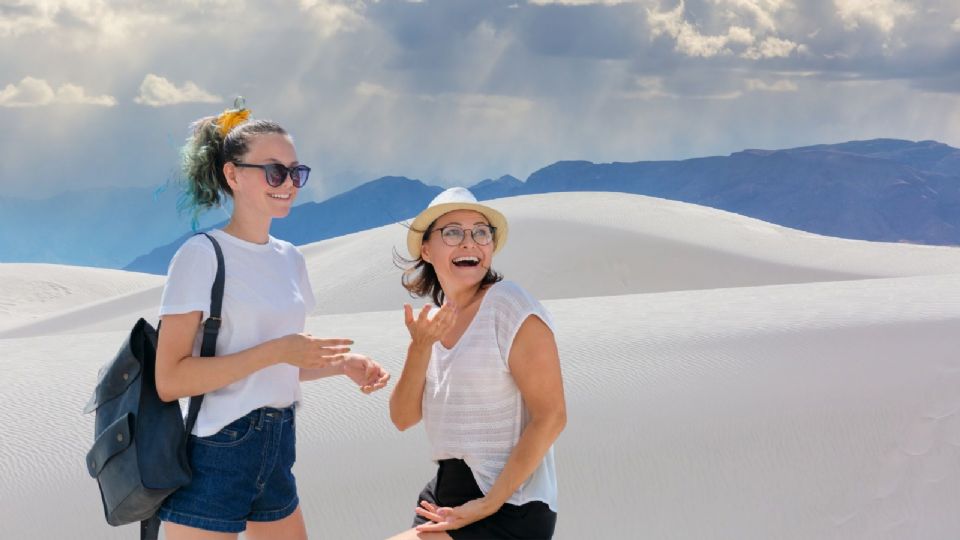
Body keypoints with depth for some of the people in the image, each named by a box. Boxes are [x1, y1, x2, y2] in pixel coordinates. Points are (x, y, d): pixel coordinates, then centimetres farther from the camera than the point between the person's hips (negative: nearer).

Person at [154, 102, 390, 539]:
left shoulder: (290, 259, 11)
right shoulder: (202, 256, -11)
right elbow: (170, 379, -19)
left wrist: (342, 363, 2)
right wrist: (276, 350, -23)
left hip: (275, 453, 7)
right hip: (212, 457, -7)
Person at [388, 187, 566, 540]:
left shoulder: (510, 308, -14)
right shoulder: (437, 320, 9)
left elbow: (551, 417, -18)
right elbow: (403, 418, 4)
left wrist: (488, 504, -19)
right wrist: (420, 346, -11)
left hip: (507, 510, -8)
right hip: (446, 494, 8)